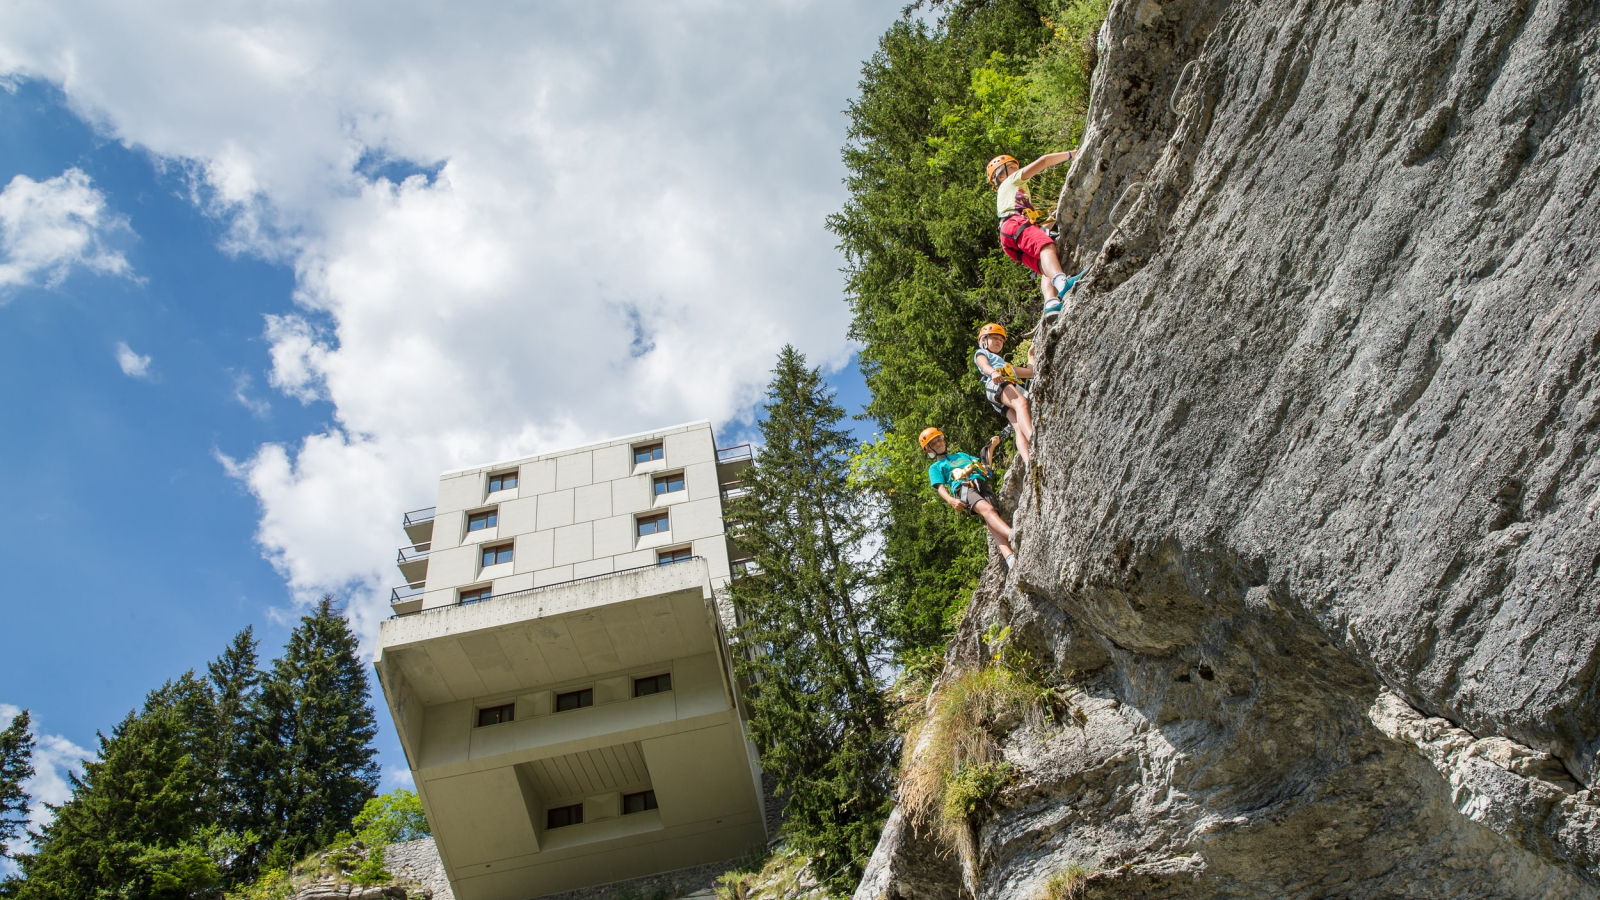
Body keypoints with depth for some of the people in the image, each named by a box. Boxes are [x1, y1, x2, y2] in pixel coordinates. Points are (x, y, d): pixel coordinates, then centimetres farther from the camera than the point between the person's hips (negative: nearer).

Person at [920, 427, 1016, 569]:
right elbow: (940, 488, 6)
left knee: (992, 521, -26)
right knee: (987, 509, -35)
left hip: (983, 486, 3)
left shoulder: (961, 455, 42)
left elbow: (984, 466, 42)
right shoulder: (935, 468, 25)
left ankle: (1009, 557, -48)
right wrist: (951, 500, -13)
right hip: (964, 488, -3)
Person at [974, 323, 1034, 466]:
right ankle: (1033, 439, -64)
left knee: (1020, 427, -21)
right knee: (1021, 403, -38)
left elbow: (1030, 372, 50)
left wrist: (1030, 354, 59)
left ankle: (1028, 460, -45)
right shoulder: (981, 353, 29)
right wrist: (994, 373, -20)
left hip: (1015, 389, 7)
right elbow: (985, 366, 3)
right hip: (996, 385, -7)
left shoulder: (1005, 363, 49)